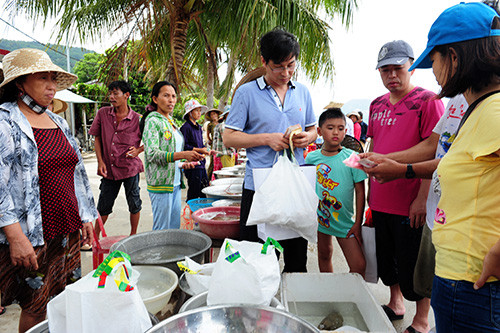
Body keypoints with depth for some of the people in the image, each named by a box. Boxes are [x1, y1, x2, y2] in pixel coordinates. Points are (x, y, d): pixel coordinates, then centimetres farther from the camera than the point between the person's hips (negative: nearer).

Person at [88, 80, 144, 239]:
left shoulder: (137, 119, -6)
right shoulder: (103, 113, 1)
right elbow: (97, 138, 7)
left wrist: (138, 150, -11)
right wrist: (100, 161, -1)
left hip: (130, 167, -2)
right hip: (109, 169, 2)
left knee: (134, 204, 10)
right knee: (103, 206, 12)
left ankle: (133, 236, 29)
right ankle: (95, 236, 32)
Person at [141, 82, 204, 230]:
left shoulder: (171, 122, 15)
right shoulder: (152, 121, -10)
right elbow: (152, 154, -21)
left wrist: (182, 164, 5)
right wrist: (183, 155, -29)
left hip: (175, 183, 8)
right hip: (161, 183, -8)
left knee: (175, 228, 14)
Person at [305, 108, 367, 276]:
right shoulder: (311, 158, -2)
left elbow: (360, 191, -5)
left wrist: (358, 223, -6)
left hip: (344, 220, -2)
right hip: (319, 217, 2)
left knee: (359, 266, -6)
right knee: (324, 255, 18)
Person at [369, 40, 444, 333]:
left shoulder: (428, 101, -8)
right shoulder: (377, 105, 11)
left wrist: (422, 199, -19)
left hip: (411, 205, -6)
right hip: (381, 202, 6)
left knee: (413, 265, 6)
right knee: (386, 259, 19)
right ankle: (395, 304, 41)